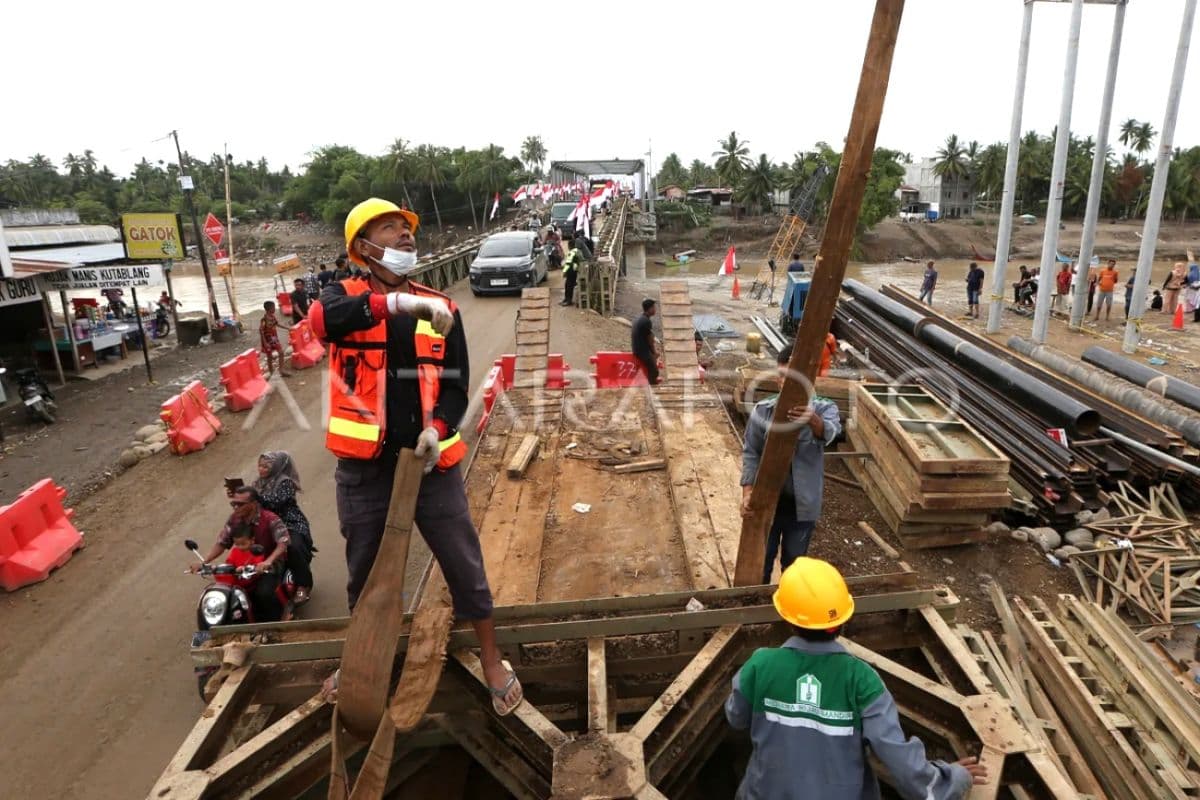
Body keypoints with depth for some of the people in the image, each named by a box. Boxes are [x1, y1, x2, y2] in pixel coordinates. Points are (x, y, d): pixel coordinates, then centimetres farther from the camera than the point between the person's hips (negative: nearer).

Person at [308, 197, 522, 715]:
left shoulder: (441, 309, 4)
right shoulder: (346, 295, -1)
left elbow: (456, 385, 1)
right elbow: (324, 320, -27)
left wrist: (437, 427, -19)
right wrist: (396, 302, -40)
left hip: (431, 464, 1)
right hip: (364, 468, 0)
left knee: (465, 567, 8)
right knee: (364, 573, 18)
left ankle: (492, 661, 30)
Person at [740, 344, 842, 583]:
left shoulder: (824, 409, -11)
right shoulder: (762, 410, -8)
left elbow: (830, 431, -33)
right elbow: (750, 453, -3)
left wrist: (814, 421, -56)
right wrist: (747, 492, -12)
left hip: (803, 504, 0)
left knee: (793, 565, 18)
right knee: (759, 561, 14)